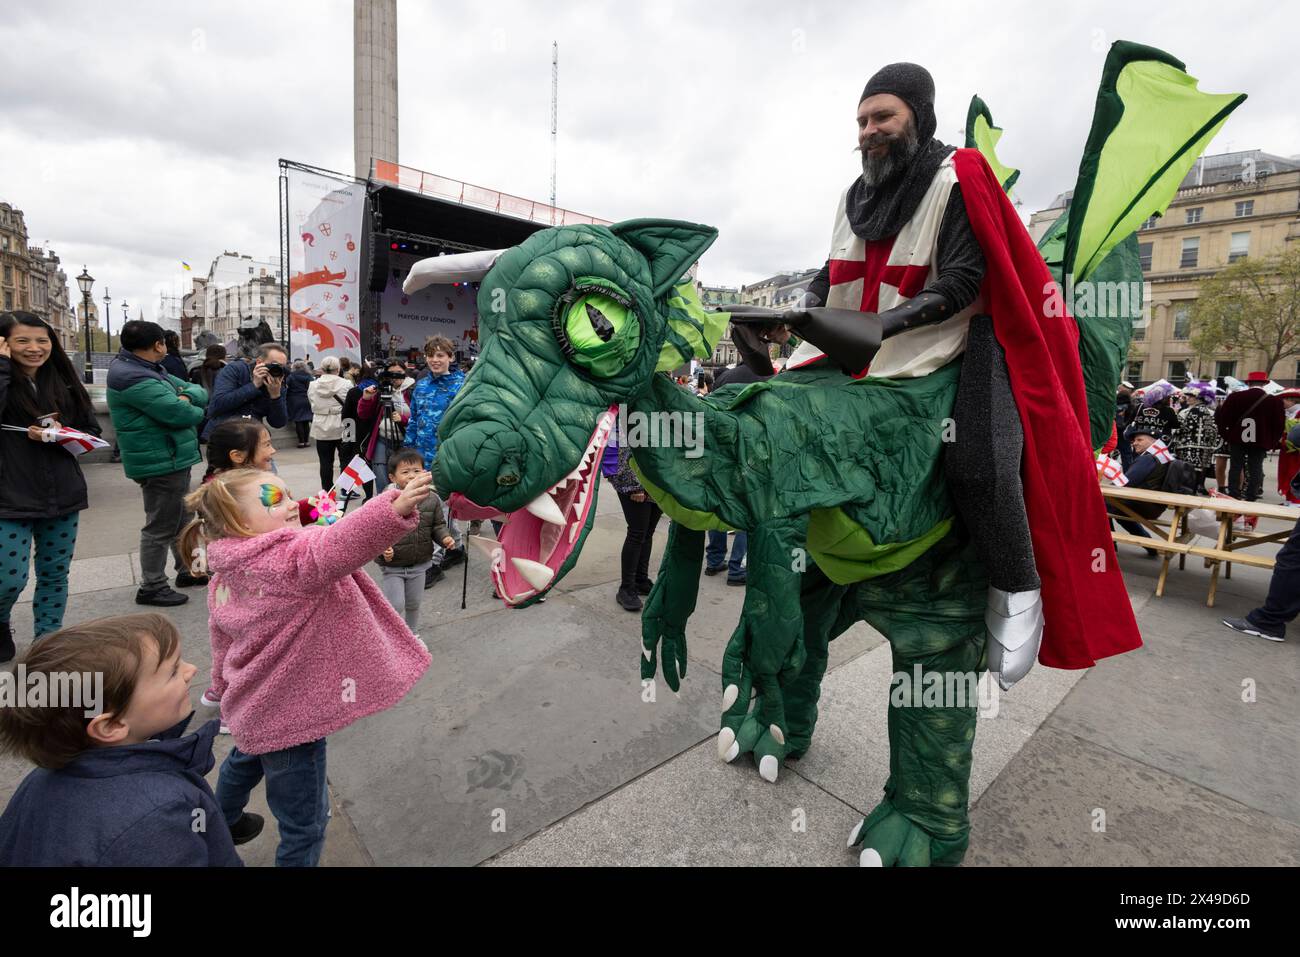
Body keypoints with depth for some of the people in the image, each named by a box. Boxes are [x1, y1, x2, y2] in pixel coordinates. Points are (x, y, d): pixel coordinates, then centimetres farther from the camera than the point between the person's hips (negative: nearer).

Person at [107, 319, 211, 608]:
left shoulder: (151, 370, 13)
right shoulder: (134, 379, -20)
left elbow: (200, 392, 10)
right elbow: (182, 415, -27)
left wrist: (187, 395, -13)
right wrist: (195, 410, -4)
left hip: (173, 459, 11)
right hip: (161, 463, -11)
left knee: (181, 519, 21)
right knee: (161, 526, 0)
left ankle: (187, 570, 35)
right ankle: (151, 587, 13)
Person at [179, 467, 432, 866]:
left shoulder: (227, 573, 1)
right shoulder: (284, 559, -30)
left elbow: (222, 640, 14)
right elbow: (332, 549, -53)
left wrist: (225, 690, 29)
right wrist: (395, 509, -64)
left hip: (259, 706, 11)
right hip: (289, 714, -11)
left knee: (244, 761, 41)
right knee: (304, 824, 5)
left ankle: (223, 822, 69)